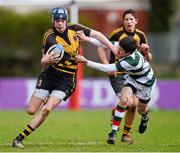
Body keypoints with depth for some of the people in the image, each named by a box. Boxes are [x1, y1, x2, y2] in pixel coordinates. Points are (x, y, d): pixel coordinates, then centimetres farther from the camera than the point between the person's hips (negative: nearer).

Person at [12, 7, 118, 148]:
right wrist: (47, 60, -38)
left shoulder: (75, 29, -4)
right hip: (49, 75, 0)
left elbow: (96, 34, 6)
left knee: (46, 110, -18)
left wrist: (113, 48, 3)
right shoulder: (49, 37, -14)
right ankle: (48, 100, 37)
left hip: (66, 79, 0)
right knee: (31, 110, 0)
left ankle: (20, 138, -11)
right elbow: (43, 62, -14)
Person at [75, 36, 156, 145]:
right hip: (133, 78, 5)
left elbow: (107, 68, -42)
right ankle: (113, 132, -21)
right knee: (124, 99, -22)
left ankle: (145, 118, 56)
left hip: (146, 82, -5)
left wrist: (86, 61, -43)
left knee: (141, 109, 16)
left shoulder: (132, 61, -43)